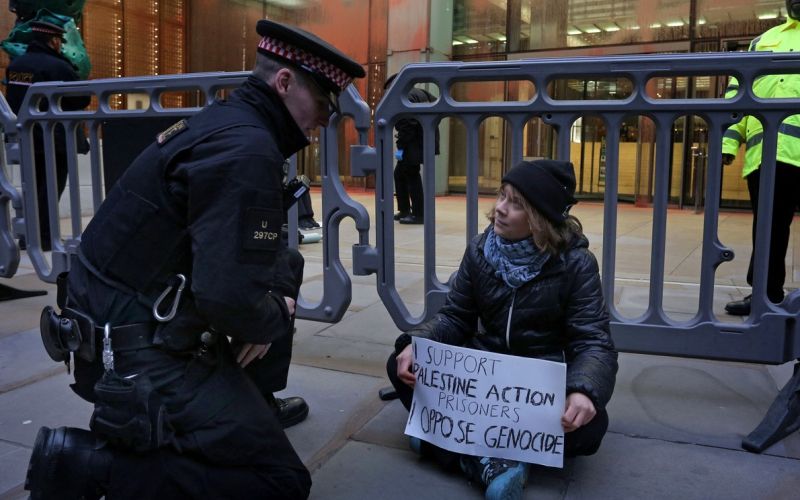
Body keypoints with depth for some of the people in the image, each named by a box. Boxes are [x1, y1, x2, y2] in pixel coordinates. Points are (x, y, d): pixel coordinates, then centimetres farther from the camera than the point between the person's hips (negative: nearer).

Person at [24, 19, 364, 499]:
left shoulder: (227, 120, 8)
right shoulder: (246, 148, -22)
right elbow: (230, 298, -30)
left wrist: (275, 299, 1)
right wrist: (276, 317, -9)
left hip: (139, 321, 10)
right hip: (140, 354, -10)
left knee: (286, 267, 20)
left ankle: (253, 405, 30)